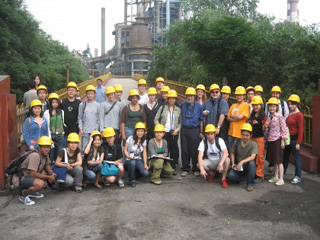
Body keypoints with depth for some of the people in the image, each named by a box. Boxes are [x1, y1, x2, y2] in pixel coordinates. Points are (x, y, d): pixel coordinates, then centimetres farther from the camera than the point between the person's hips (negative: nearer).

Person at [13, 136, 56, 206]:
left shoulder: (45, 154, 1)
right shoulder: (35, 156, -26)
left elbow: (47, 165, 15)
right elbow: (32, 174, -29)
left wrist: (51, 174, -7)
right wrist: (48, 177, -19)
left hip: (29, 176, 10)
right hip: (21, 179, -10)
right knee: (40, 184, -32)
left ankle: (31, 191, 14)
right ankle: (23, 195, -5)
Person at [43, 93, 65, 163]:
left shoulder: (61, 112, 11)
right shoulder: (47, 113, 0)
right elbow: (46, 126, -3)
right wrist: (49, 138, -8)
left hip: (60, 136, 3)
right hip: (51, 136, -3)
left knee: (59, 156, 5)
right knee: (51, 155, -1)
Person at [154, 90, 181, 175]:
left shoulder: (178, 110, 11)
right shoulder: (162, 108, 6)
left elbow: (180, 122, 9)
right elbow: (156, 119, 4)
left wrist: (177, 129, -7)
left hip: (174, 133, 2)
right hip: (164, 132, -2)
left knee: (174, 149, 3)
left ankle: (173, 167, 15)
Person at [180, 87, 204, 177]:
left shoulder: (198, 106, -2)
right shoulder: (183, 105, 5)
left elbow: (201, 120, 2)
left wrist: (201, 132, 1)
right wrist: (181, 127, 10)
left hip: (194, 130, -2)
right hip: (184, 129, 3)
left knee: (194, 150, 1)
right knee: (184, 150, 5)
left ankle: (196, 169, 15)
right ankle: (186, 169, 17)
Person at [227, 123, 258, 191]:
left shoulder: (253, 144, -12)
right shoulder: (237, 142, -2)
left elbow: (253, 157, -26)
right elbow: (232, 153, 11)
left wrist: (242, 162, -39)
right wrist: (233, 163, -5)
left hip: (248, 166, -2)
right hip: (238, 166, 2)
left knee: (252, 163, -36)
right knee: (230, 175, -26)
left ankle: (250, 183, -16)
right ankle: (244, 177, 9)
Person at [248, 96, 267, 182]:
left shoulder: (263, 117, -7)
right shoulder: (251, 116, 10)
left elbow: (263, 130, -7)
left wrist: (265, 126, -25)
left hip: (260, 138, -6)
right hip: (251, 137, 6)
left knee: (259, 157, -2)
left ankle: (260, 175, 5)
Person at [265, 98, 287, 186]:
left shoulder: (280, 116, -11)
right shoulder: (269, 117, 9)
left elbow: (284, 129, -13)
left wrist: (282, 141, -14)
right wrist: (265, 126, -2)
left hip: (277, 140, -7)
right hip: (270, 140, 7)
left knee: (279, 160, -3)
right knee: (273, 160, 14)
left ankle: (281, 179, 3)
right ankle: (275, 177, 25)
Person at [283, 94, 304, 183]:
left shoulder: (299, 115, -14)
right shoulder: (290, 113, 9)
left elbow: (301, 130, -15)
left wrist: (298, 143, -17)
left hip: (295, 138, -8)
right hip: (288, 137, 8)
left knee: (296, 157, 2)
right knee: (285, 156, 16)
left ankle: (298, 177, 14)